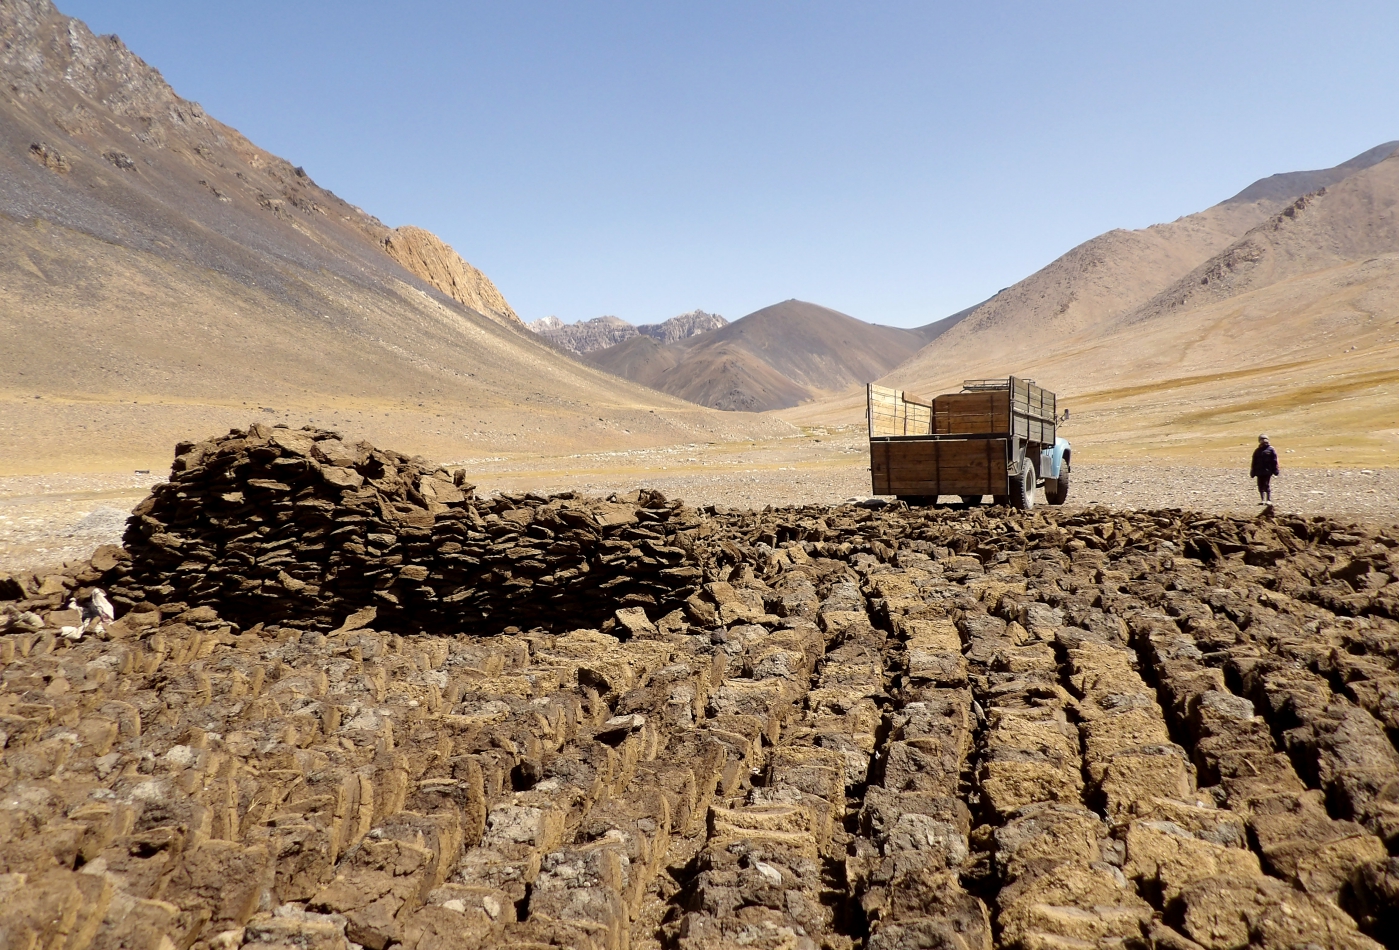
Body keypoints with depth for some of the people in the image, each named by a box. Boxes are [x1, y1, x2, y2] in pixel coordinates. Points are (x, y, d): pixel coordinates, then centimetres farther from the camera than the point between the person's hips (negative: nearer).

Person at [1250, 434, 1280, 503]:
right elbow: (1254, 463, 17)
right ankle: (1262, 499, 15)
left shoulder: (1271, 449, 2)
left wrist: (1275, 470, -8)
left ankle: (1269, 500, -7)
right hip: (1259, 472, 5)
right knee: (1261, 487, 7)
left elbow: (1275, 461, -1)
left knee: (1267, 486, -9)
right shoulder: (1257, 451, 16)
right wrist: (1253, 473, 13)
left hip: (1268, 472, -5)